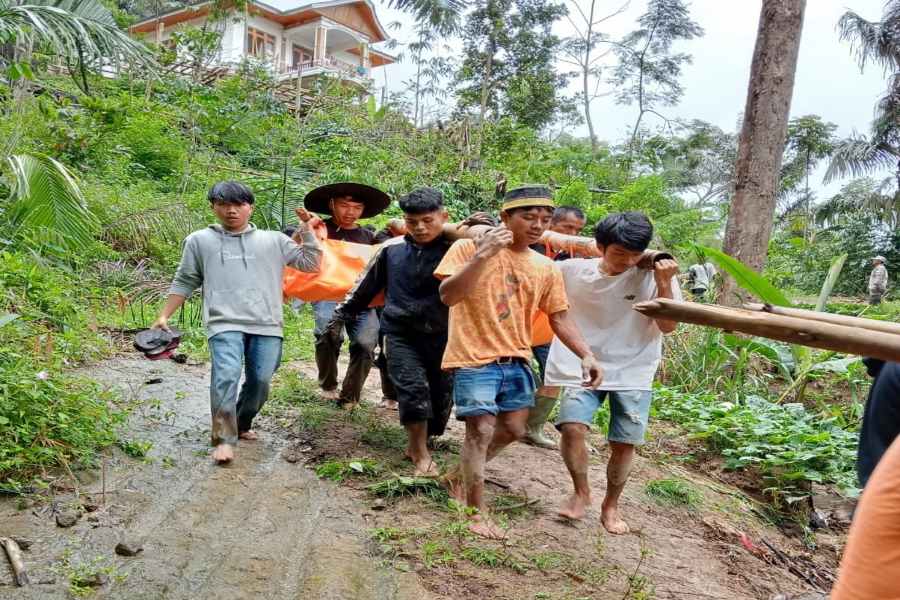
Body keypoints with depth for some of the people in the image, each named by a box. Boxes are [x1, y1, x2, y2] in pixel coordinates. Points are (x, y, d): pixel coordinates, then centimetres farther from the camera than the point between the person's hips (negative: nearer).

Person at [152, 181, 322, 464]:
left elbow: (311, 264, 13)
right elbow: (184, 282, 17)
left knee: (260, 382, 2)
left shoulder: (273, 240, 13)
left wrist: (307, 230, 6)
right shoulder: (199, 241, 12)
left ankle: (242, 425, 28)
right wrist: (164, 316, 12)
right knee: (226, 377, -20)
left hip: (266, 325, 2)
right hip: (225, 324, -2)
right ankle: (224, 439, -9)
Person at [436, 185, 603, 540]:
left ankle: (458, 477, 34)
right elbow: (448, 296, -19)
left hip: (517, 361, 6)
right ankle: (476, 512, 11)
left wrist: (586, 355, -1)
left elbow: (559, 318, 11)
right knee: (481, 430, -5)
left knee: (514, 430, 12)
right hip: (474, 359, -6)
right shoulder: (470, 248, -8)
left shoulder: (546, 268, 6)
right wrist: (482, 255, -27)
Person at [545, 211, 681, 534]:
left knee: (623, 443, 0)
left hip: (633, 373, 0)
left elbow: (667, 326, -9)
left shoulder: (654, 276, -9)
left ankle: (610, 506, 26)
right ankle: (581, 493, 9)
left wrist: (664, 283, -20)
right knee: (572, 427, -18)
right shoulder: (573, 270, -7)